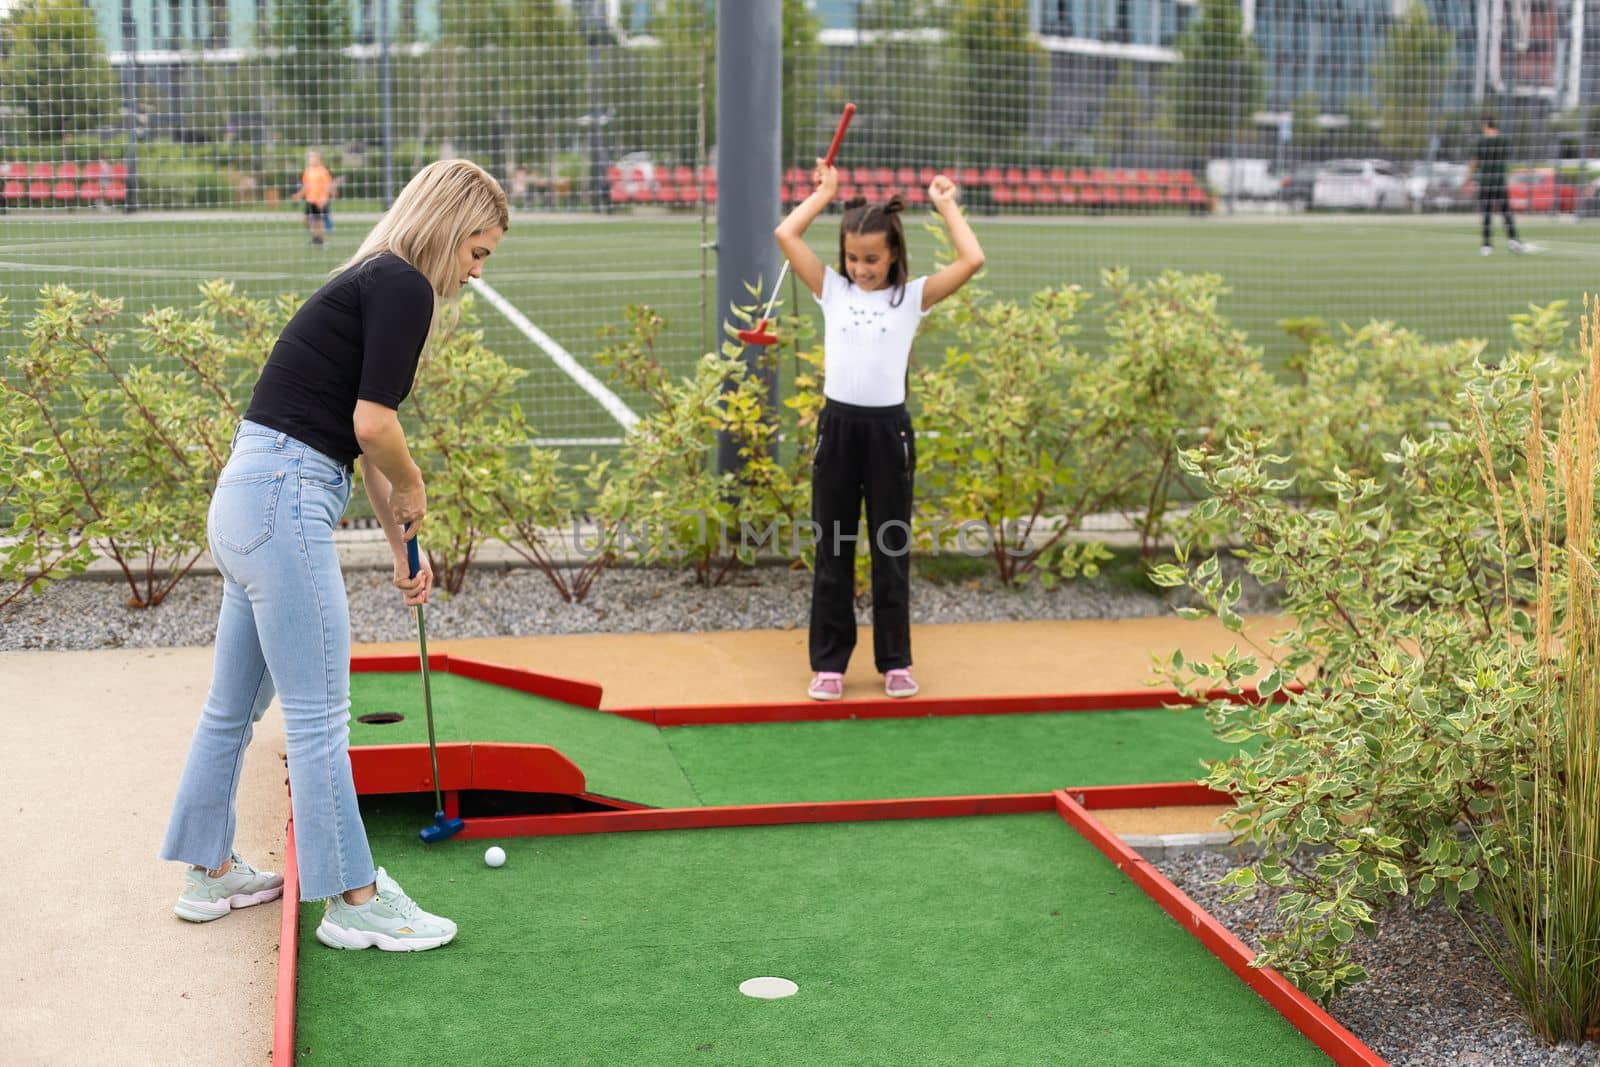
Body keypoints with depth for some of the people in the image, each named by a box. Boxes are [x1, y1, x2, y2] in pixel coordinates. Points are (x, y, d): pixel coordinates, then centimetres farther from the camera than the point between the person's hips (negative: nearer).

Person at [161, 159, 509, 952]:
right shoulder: (403, 287, -10)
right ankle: (353, 900, 6)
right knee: (317, 715, -2)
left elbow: (358, 436, 23)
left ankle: (209, 870, 31)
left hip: (249, 499, 10)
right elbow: (373, 424, -19)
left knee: (234, 703, 19)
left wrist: (401, 544, 24)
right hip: (283, 504, -10)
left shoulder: (372, 285, 19)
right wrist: (412, 491, 1)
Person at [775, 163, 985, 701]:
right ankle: (829, 662, 15)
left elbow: (972, 261, -9)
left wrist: (946, 205, 2)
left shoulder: (912, 297, 2)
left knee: (891, 551, 8)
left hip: (888, 428, -1)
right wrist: (825, 191, 7)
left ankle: (895, 661, 19)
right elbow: (786, 235, -2)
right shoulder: (831, 290, 5)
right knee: (832, 551, 7)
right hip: (838, 424, 1)